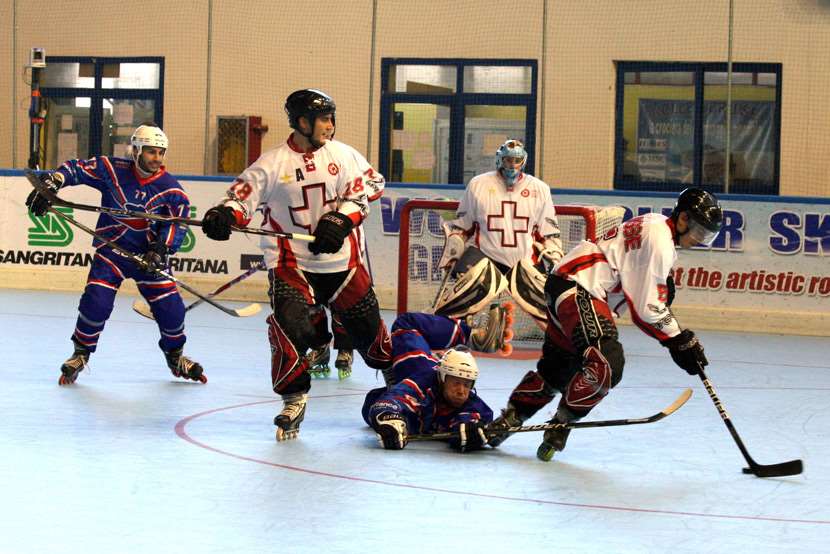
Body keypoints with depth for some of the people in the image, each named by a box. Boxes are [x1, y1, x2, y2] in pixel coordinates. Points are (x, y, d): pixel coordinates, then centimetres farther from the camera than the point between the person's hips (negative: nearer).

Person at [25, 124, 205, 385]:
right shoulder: (113, 170, -11)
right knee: (96, 302, -17)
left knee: (171, 308, -1)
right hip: (111, 249, -1)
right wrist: (51, 182, -23)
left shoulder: (170, 189, -8)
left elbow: (177, 224, -5)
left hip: (149, 255, 2)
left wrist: (160, 249, -21)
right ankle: (80, 354, 8)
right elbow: (77, 169, -6)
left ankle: (176, 358, 28)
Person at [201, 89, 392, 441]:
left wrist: (341, 219, -15)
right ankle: (293, 398, -3)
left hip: (342, 260, 3)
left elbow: (367, 186, -1)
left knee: (365, 321, 11)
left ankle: (392, 370, 42)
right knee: (289, 323, -21)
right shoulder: (272, 164, -6)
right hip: (291, 263, -2)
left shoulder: (342, 155, 1)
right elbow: (244, 195, -6)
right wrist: (224, 215, -28)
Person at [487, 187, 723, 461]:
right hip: (577, 288, -11)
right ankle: (560, 426, -11)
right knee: (607, 362, -24)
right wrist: (680, 341, -11)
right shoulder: (658, 239, -16)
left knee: (557, 368, 20)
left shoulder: (655, 226, 16)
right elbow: (647, 308, -16)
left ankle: (509, 418, 32)